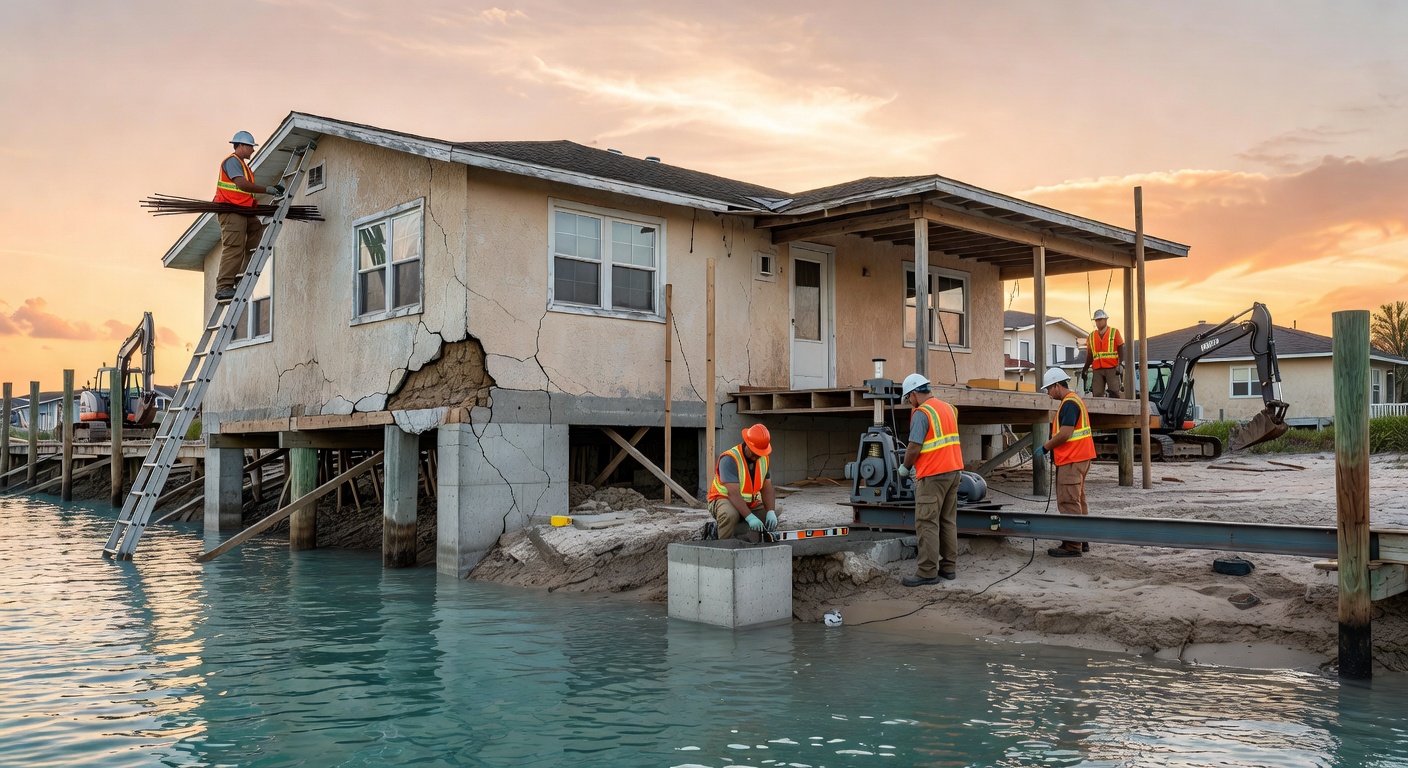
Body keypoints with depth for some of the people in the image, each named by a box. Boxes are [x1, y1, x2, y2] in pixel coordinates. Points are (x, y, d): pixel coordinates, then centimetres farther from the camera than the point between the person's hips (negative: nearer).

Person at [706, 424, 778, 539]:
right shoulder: (730, 459, -26)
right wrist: (750, 517, -42)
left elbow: (766, 489, -4)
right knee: (730, 515, -38)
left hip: (751, 503, 7)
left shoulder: (763, 458, -3)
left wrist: (771, 512, -21)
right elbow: (734, 493, -33)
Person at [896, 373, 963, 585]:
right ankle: (949, 567, 17)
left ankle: (927, 572, -5)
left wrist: (905, 467, 2)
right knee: (948, 522, 13)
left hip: (933, 475, -9)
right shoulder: (947, 408, 13)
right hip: (954, 471, 9)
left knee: (927, 524, -5)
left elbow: (914, 448, -16)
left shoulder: (921, 413, -13)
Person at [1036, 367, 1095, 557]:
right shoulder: (1076, 400, 17)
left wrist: (1045, 447, -12)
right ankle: (1082, 541, 22)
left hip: (1071, 461, -11)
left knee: (1068, 502, -9)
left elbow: (1065, 434, -23)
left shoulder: (1069, 403, -16)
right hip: (1080, 458, 11)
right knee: (1078, 501, 15)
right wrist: (1049, 446, 15)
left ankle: (1072, 545, -8)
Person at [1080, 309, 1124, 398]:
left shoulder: (1114, 332, 6)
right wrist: (1085, 369, 10)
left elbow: (1121, 350, 2)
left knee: (1115, 393, -9)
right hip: (1097, 369, 3)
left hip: (1112, 368, -3)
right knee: (1097, 394, -2)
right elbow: (1090, 355, 18)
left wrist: (1120, 365, -8)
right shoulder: (1092, 336, 15)